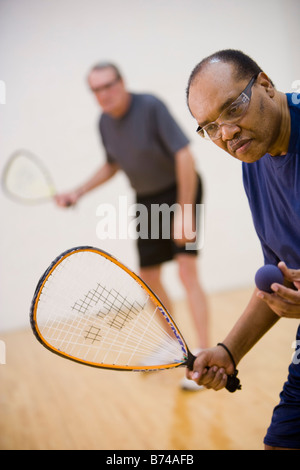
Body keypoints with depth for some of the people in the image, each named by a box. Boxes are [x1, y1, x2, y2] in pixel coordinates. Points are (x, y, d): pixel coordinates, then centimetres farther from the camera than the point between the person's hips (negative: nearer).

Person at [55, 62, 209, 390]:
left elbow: (184, 156, -25)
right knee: (149, 277, 11)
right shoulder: (104, 123, 0)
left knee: (187, 271, -18)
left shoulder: (151, 107, -21)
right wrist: (78, 193, 9)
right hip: (147, 200, 7)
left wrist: (184, 212, -29)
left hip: (180, 192, -7)